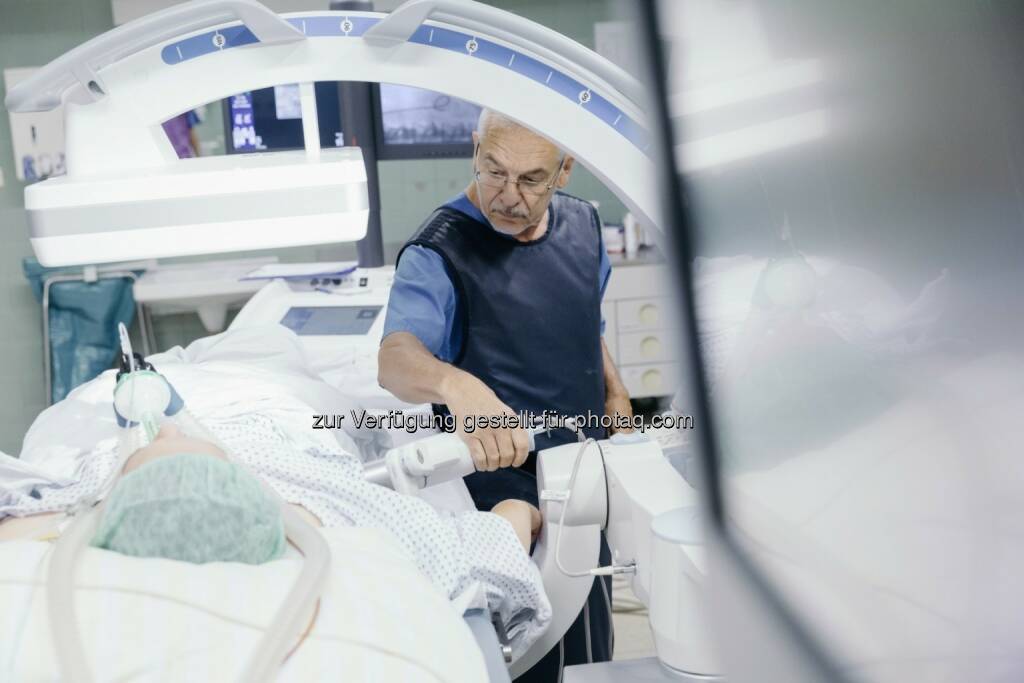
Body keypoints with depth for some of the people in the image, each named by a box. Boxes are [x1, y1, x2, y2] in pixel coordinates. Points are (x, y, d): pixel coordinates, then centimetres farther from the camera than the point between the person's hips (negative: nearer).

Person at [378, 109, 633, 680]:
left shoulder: (584, 224, 1)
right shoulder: (440, 251, -19)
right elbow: (396, 354, -36)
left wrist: (615, 391, 6)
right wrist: (456, 384, -55)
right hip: (502, 492, -6)